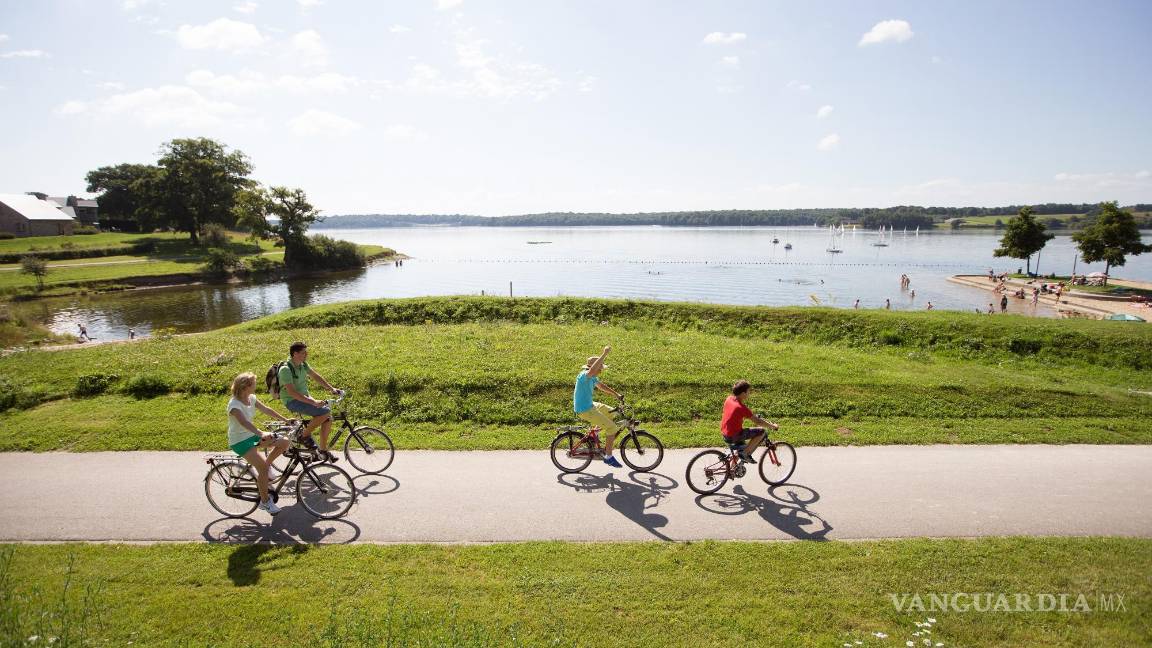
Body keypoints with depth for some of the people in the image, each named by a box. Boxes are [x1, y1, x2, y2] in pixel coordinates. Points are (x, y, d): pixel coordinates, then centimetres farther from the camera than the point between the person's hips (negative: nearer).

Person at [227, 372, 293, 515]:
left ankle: (263, 470, 10)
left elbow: (266, 410, 10)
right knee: (263, 466, -22)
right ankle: (265, 501, -5)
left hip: (252, 435, 8)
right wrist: (261, 434, -54)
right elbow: (244, 422, -39)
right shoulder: (234, 404, -24)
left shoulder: (251, 398, 0)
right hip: (239, 441, -8)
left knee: (285, 443, -8)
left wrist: (285, 420, 10)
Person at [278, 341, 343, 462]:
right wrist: (313, 402, -34)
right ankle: (305, 434, -5)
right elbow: (292, 392, -29)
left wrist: (332, 389, 12)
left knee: (328, 419, -3)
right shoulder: (285, 369, -22)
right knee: (325, 412, -25)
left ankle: (323, 450, 8)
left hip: (305, 397, 8)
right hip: (292, 401, -8)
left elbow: (316, 376, 17)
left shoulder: (303, 364, 3)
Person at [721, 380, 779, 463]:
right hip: (733, 436, -9)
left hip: (725, 434, 9)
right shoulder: (741, 407, -20)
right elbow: (757, 421, -17)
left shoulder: (729, 399, 2)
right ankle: (745, 453, -4)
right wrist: (772, 426, -7)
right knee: (762, 432, -10)